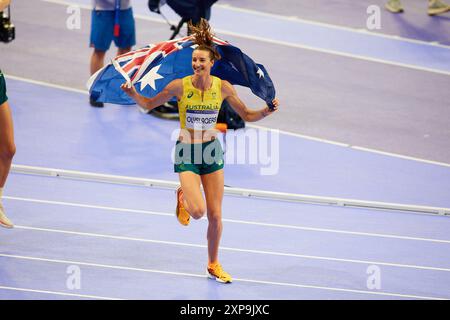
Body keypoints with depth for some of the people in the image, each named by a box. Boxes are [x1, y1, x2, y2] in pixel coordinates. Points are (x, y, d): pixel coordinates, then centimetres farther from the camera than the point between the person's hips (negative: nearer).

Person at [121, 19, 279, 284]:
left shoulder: (223, 87, -6)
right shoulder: (180, 86, -13)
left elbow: (247, 115, 5)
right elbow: (149, 104, 1)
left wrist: (266, 112, -14)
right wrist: (133, 94, -18)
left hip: (212, 151, 3)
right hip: (188, 153, -3)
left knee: (215, 215, 4)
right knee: (198, 211, -19)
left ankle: (214, 264, 25)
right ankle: (183, 198, 18)